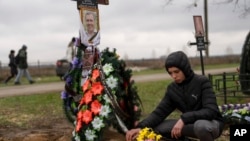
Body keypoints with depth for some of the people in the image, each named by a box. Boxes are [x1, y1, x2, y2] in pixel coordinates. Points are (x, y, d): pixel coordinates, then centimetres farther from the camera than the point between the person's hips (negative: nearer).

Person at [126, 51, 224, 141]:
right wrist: (140, 127, -25)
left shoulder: (202, 82, -19)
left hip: (212, 122, -5)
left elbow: (211, 111, -28)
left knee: (201, 125, -41)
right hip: (192, 123, 5)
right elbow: (160, 111, -9)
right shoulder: (172, 89, -3)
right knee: (157, 127, -11)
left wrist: (184, 119, -37)